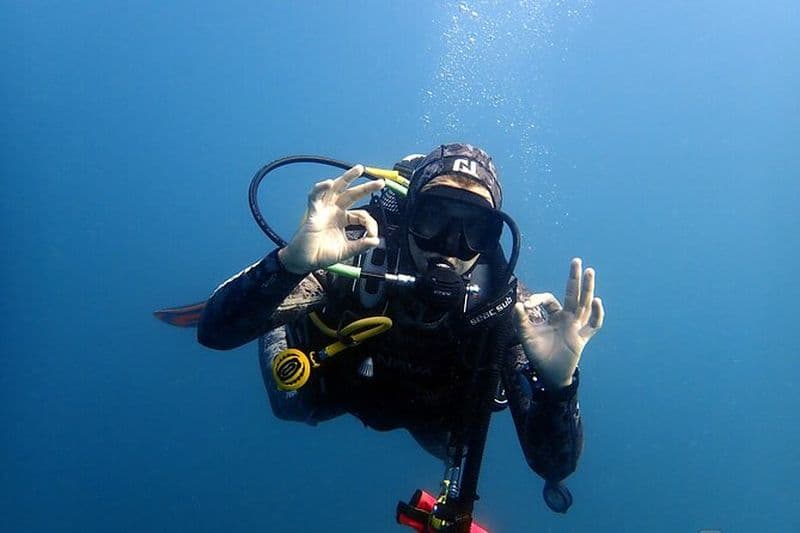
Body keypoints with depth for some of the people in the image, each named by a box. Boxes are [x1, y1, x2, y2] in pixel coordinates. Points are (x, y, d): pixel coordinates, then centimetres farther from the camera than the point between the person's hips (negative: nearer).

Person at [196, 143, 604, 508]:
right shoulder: (357, 259, -40)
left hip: (439, 411, 1)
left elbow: (553, 466, -40)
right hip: (340, 385, 0)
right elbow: (214, 332, -46)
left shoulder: (508, 311, -38)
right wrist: (289, 262, -65)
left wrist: (558, 385, -62)